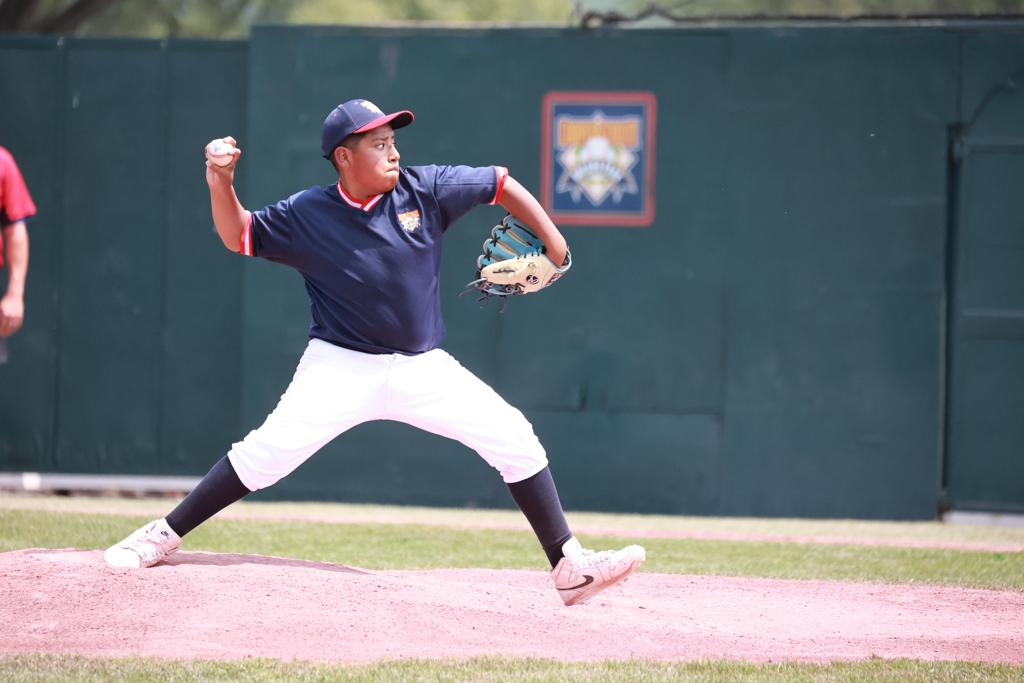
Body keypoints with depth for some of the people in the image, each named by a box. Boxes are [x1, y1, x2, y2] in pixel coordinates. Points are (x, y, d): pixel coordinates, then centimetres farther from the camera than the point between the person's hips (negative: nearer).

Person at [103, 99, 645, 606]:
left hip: (422, 368, 3)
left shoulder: (424, 191, -4)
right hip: (341, 367, -2)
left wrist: (552, 244, 3)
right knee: (268, 452, -20)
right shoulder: (307, 214, -7)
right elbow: (238, 237, 3)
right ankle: (163, 536, -5)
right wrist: (220, 183, -15)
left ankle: (570, 568, -1)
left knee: (515, 440, -9)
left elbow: (501, 185, 5)